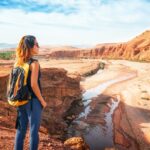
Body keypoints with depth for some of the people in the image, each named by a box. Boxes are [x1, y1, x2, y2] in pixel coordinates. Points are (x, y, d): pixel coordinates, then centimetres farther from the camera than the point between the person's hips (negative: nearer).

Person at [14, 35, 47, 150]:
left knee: (21, 129, 18)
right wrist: (42, 101, -9)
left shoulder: (19, 62, 4)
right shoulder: (34, 63, -16)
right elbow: (33, 85, -20)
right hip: (33, 101, -7)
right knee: (34, 130, 8)